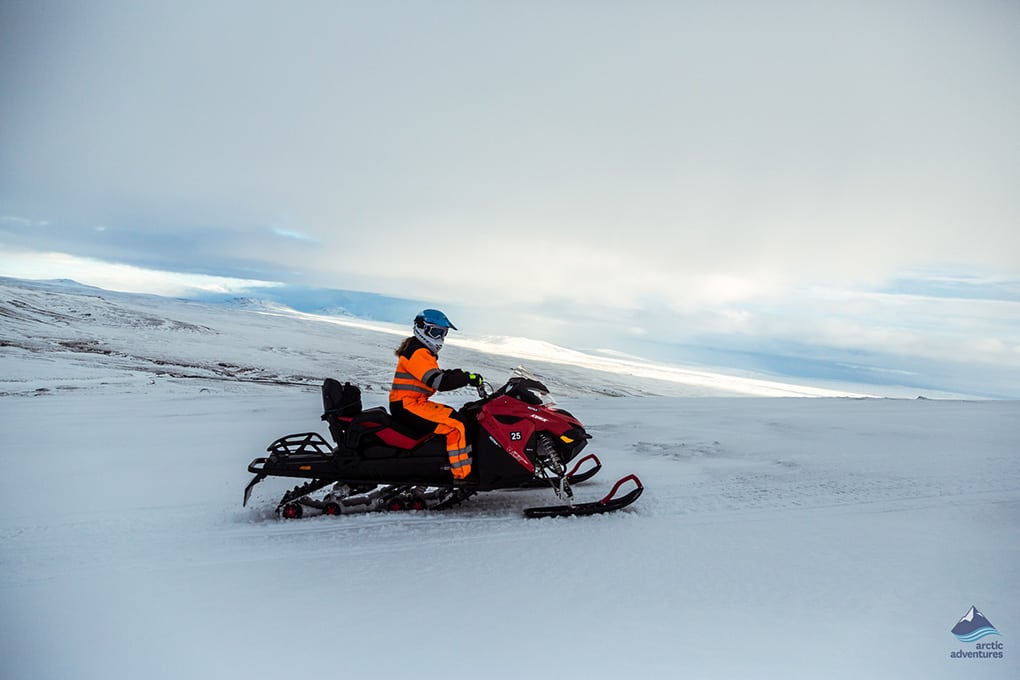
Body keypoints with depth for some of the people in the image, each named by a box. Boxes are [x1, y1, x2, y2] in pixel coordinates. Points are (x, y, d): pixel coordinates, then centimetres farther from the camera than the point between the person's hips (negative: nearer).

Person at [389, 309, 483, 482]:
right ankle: (462, 475, -19)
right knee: (455, 426, -20)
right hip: (407, 405, -11)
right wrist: (468, 378, -22)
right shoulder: (418, 353, -16)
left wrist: (461, 374, 4)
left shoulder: (424, 351, 19)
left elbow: (439, 375, 19)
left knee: (455, 416, 14)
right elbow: (440, 382, -26)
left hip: (414, 403, 11)